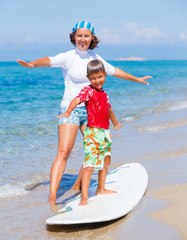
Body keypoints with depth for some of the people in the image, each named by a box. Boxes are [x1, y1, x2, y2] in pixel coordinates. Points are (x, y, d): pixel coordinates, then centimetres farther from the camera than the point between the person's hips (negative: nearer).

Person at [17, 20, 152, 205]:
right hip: (70, 108, -6)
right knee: (63, 152, -17)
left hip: (90, 110, 6)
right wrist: (32, 64, -50)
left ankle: (78, 185, 31)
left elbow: (114, 71, 25)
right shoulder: (68, 57, -8)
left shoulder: (95, 58, 9)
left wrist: (136, 79, 36)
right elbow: (49, 61, -28)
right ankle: (52, 198, -20)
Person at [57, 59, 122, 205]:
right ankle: (84, 197, -15)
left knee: (106, 160, 20)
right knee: (90, 164, -14)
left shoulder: (103, 93, 13)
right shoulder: (88, 91, -11)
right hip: (93, 132, -9)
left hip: (105, 131, 9)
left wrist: (115, 123, 46)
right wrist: (68, 112, -50)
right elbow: (77, 100, -31)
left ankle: (101, 189, 37)